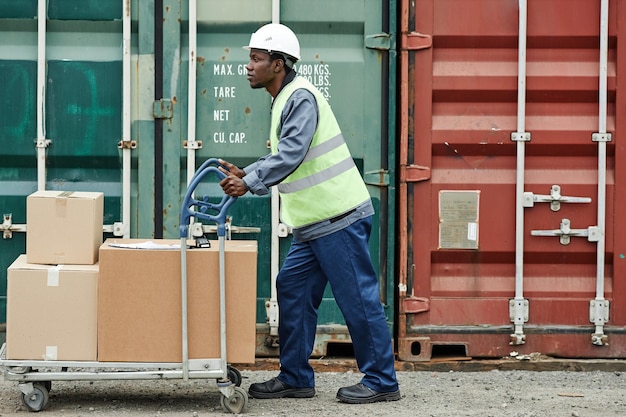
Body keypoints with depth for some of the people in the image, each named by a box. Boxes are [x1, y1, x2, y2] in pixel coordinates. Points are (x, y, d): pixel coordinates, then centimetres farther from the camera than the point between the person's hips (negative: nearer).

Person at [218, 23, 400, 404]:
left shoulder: (301, 97, -15)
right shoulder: (284, 100, 17)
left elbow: (291, 155, -26)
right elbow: (281, 158, 21)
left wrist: (250, 183, -27)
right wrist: (245, 174, 9)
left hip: (339, 217, -11)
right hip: (315, 221, 11)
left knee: (358, 298, -4)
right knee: (293, 290, 11)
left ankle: (381, 382, 3)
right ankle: (296, 378, 17)